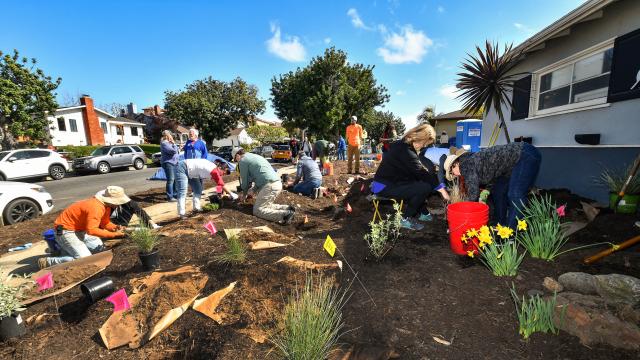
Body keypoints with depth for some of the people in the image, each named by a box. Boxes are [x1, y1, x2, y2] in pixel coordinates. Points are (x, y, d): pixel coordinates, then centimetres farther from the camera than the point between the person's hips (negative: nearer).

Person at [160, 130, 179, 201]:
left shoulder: (169, 142, 17)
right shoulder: (164, 143, -12)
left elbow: (176, 150, 23)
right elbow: (174, 151, -20)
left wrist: (173, 144, 10)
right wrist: (173, 144, -9)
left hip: (173, 163, 10)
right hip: (168, 163, -10)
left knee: (175, 179, 12)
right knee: (170, 180, -10)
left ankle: (175, 194, 22)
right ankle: (170, 197, -6)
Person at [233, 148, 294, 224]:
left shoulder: (243, 161, 4)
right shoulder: (255, 156, 29)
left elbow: (245, 181, 8)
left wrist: (244, 195, 24)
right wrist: (252, 190, 35)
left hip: (269, 185, -9)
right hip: (278, 183, 9)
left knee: (257, 211, -4)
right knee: (266, 205, 22)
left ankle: (285, 215, -22)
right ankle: (287, 209, 4)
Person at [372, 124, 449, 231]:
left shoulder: (403, 145, 10)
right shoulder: (405, 151, -22)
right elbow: (421, 172, -21)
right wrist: (441, 189, -14)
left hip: (392, 181, 10)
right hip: (384, 187, -10)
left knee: (421, 182, 13)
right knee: (425, 187, -16)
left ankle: (421, 213, 24)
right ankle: (406, 219, -2)